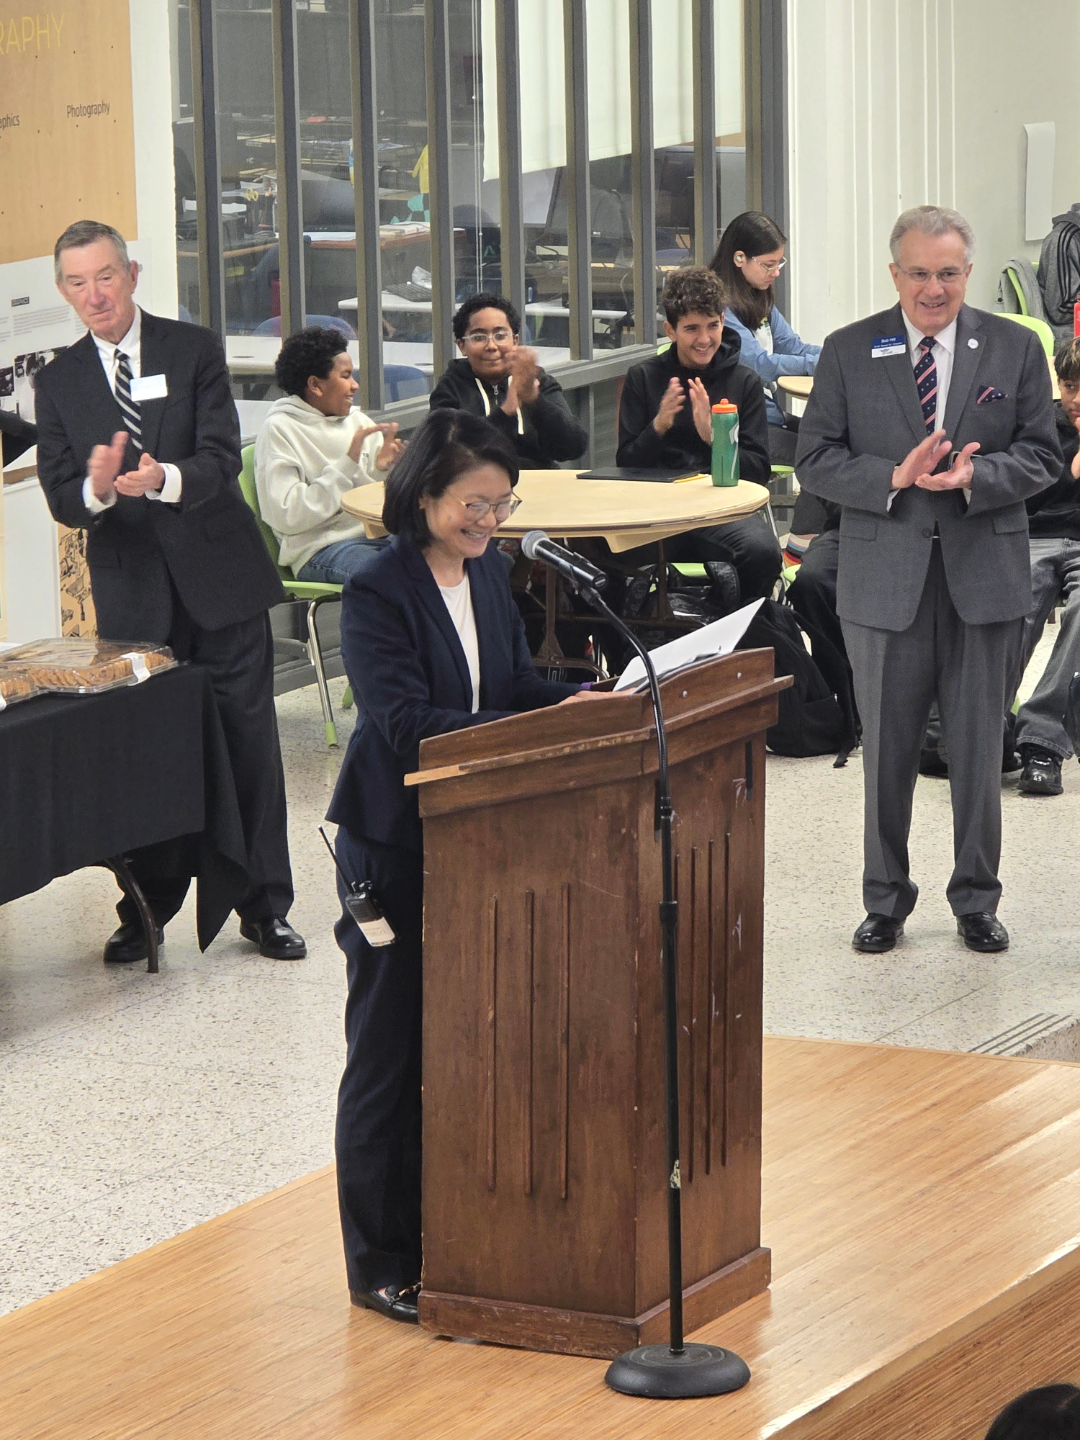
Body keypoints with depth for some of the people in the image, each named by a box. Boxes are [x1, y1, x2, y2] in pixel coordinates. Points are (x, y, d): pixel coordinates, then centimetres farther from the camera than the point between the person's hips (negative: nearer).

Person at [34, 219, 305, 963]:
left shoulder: (194, 350, -1)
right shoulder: (59, 381, 6)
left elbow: (222, 459, -11)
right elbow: (61, 498, -1)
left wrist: (166, 478, -32)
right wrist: (95, 488, -24)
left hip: (218, 575, -1)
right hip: (132, 592, 2)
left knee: (249, 743, 3)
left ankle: (265, 907, 13)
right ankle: (147, 909, 19)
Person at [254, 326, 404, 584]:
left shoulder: (357, 420, 19)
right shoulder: (279, 430, 0)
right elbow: (287, 517, -11)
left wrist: (382, 469, -2)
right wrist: (347, 464, -13)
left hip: (379, 535, 6)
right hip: (320, 548, -6)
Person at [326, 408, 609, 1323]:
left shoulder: (487, 572, 7)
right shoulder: (377, 593, -17)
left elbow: (515, 683, 13)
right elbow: (406, 722, -24)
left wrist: (585, 700, -8)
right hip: (394, 848, -7)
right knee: (391, 1050, 1)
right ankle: (381, 1263, 10)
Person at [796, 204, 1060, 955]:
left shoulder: (1016, 349, 4)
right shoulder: (849, 352, 3)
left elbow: (1042, 455, 3)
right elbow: (817, 458, 0)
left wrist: (975, 475, -16)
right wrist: (895, 477, -16)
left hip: (984, 576, 0)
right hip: (885, 578, 0)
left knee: (979, 748, 6)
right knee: (887, 750, 7)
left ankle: (977, 901, 20)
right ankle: (886, 901, 20)